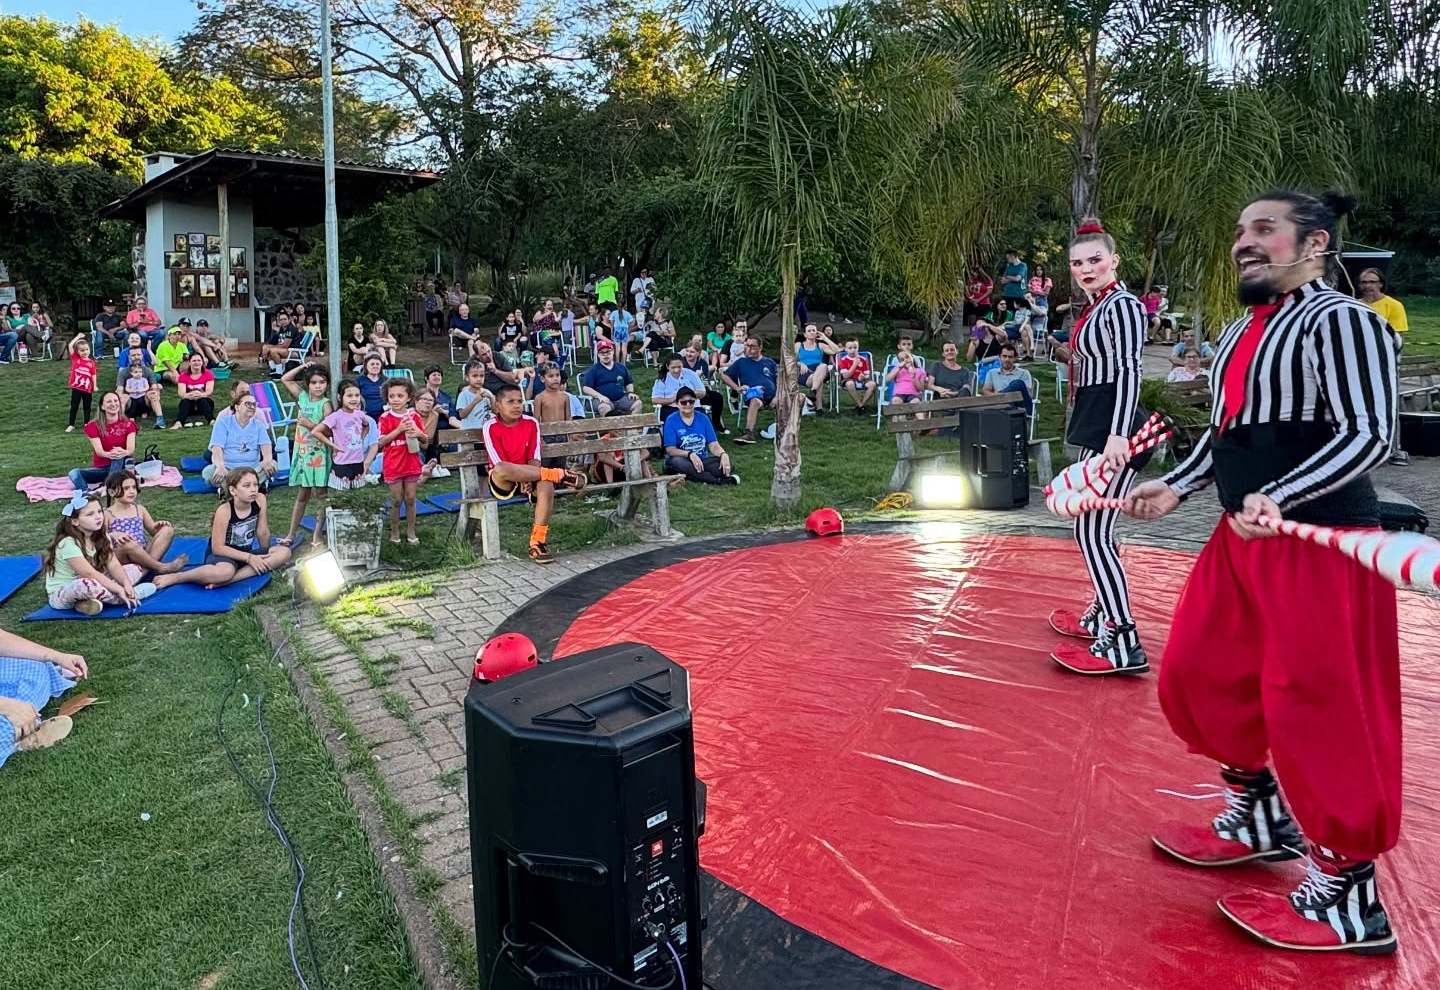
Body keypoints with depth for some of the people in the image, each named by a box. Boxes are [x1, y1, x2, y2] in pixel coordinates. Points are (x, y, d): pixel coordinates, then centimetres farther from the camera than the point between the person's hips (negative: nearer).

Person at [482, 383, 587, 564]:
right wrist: (521, 479, -23)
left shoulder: (531, 423, 2)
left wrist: (528, 478, -18)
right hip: (503, 483, -3)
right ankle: (558, 474, -26)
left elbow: (534, 458, -1)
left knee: (546, 485, -32)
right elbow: (499, 463, -13)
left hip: (526, 477, 3)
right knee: (500, 470, -40)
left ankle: (538, 542, -26)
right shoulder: (491, 426, -8)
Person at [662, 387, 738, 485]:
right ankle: (717, 480, -42)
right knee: (676, 461, -38)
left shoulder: (703, 418, 5)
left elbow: (714, 445, -1)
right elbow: (670, 450, -12)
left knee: (725, 462, -23)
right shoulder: (671, 421, -5)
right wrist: (690, 454, -30)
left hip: (702, 460, 3)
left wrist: (723, 454, -25)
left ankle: (688, 475, -36)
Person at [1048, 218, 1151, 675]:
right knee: (1094, 528, 18)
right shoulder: (1094, 307, 17)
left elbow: (1129, 371, -21)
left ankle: (1125, 646, -12)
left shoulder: (1122, 304, -11)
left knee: (1092, 533, -13)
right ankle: (1101, 617, 32)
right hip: (1097, 429, 10)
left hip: (1115, 432, -10)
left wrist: (1118, 434, -31)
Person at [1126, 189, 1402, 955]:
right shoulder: (1240, 332, 15)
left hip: (1322, 541, -9)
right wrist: (1176, 487, 11)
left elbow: (1369, 437, -19)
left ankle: (1346, 894, 13)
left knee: (1316, 710, -5)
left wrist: (1279, 496, -31)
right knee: (1196, 676, 15)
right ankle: (1260, 819, 36)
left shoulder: (1341, 321, -12)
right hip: (1241, 536, 10)